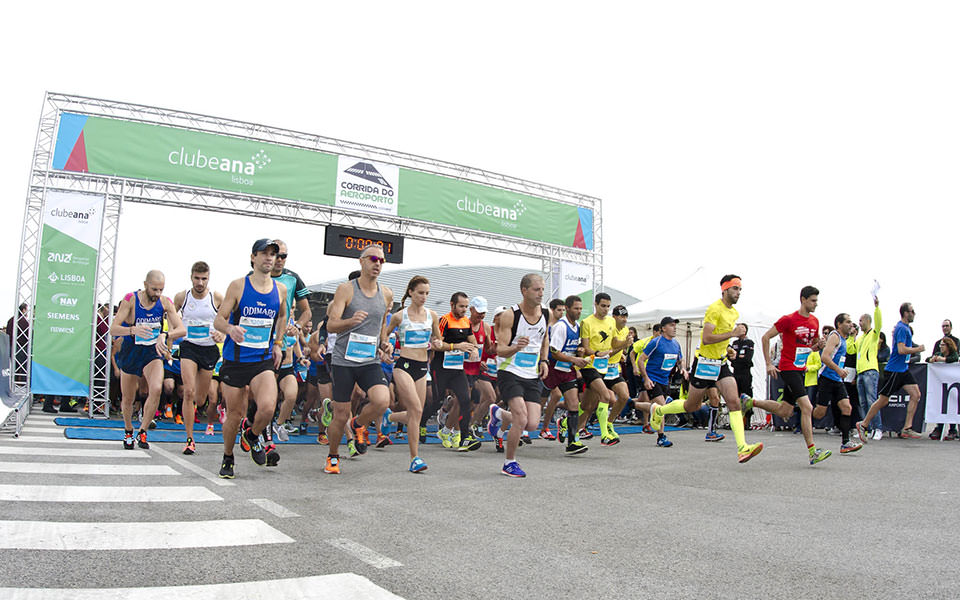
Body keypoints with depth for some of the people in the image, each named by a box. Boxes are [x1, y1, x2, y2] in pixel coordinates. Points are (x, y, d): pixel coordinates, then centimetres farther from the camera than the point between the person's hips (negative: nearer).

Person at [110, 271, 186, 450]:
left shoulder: (164, 302, -8)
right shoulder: (130, 300, -14)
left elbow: (182, 329, -12)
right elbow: (113, 329, -19)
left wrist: (164, 335, -32)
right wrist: (133, 329, -39)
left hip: (153, 353, 1)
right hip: (130, 352, 0)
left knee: (156, 389, -25)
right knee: (127, 398, 9)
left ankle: (142, 431, -8)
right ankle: (128, 431, 38)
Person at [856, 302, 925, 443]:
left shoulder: (905, 327, 15)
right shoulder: (901, 328, -16)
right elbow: (901, 350, -25)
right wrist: (918, 349, -13)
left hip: (903, 369, 10)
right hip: (894, 369, -10)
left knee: (915, 394, -1)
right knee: (883, 400, -4)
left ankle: (907, 428, 2)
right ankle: (863, 425, 7)